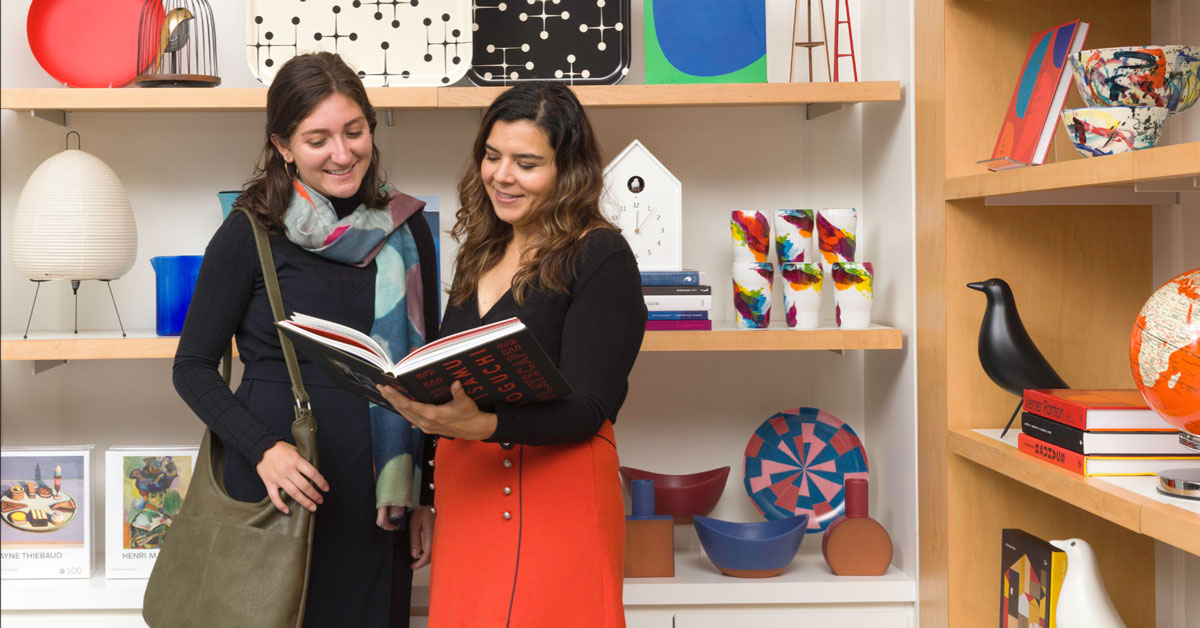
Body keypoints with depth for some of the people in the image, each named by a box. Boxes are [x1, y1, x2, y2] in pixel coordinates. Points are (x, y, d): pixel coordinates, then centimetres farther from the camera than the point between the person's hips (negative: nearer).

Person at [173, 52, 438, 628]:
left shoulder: (407, 229, 4)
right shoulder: (250, 234, -5)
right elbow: (193, 367, -1)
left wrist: (427, 494, 8)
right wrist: (263, 448, -17)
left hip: (377, 494, 3)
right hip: (277, 489, -3)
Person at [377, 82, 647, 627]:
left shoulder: (600, 257, -7)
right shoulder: (480, 254, 14)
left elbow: (587, 407, -15)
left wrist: (483, 425, -28)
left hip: (555, 496, -6)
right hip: (464, 495, 6)